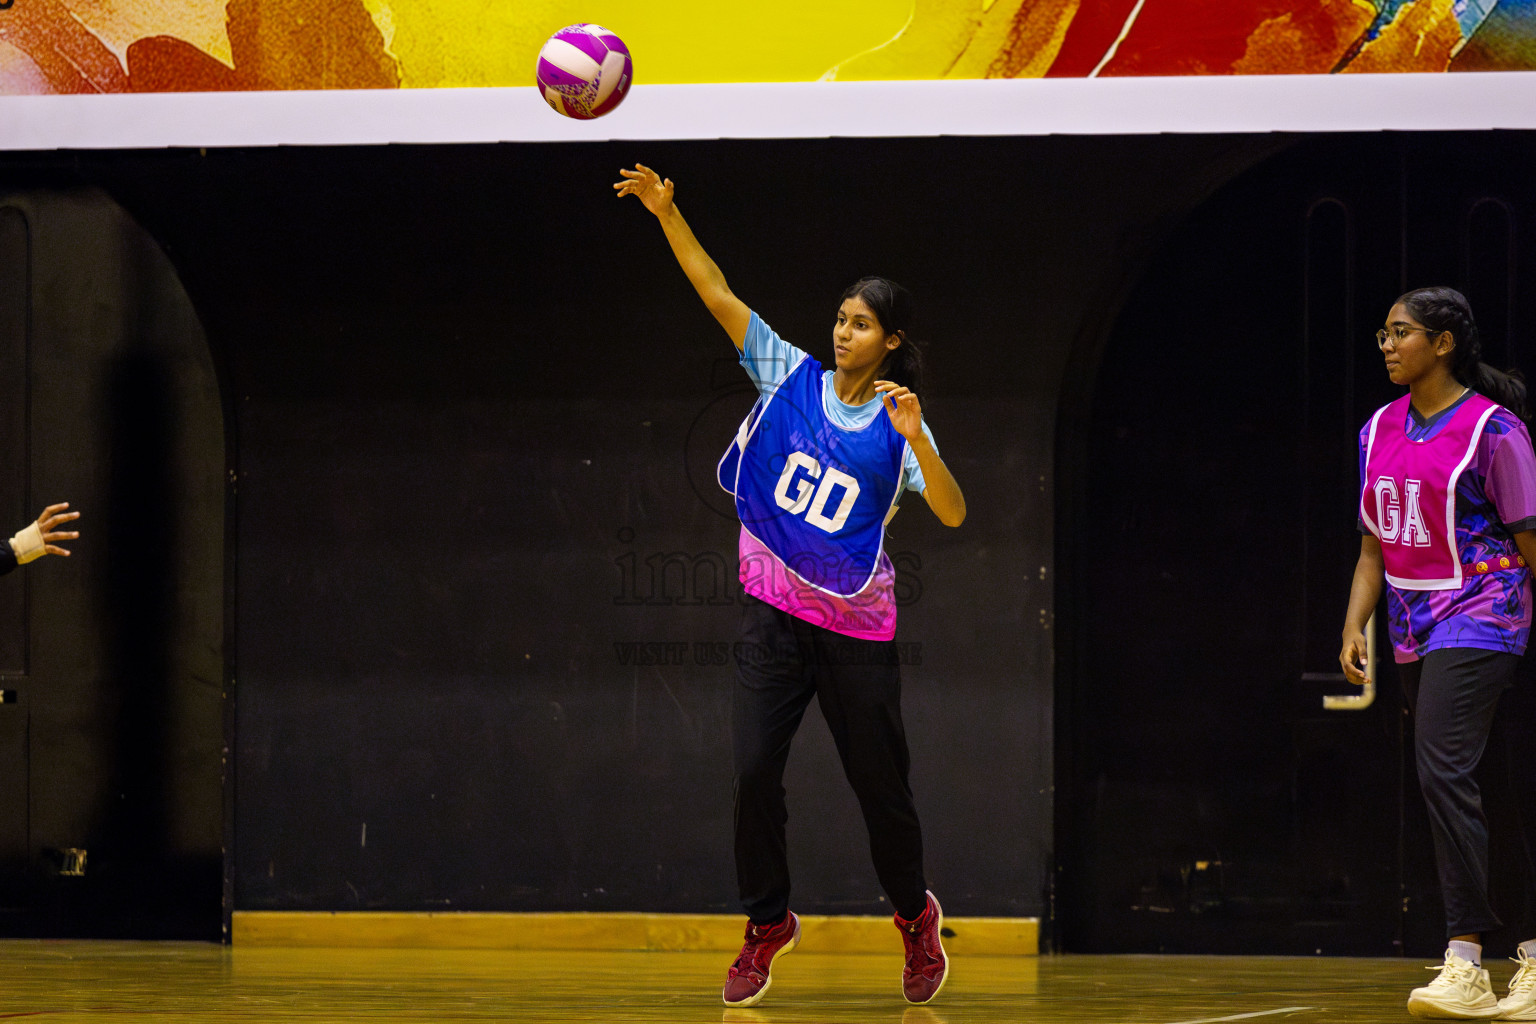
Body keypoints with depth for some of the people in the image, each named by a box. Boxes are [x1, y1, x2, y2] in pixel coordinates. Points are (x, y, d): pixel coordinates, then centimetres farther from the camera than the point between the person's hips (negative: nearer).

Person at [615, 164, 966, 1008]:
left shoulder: (899, 426, -4)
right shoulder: (791, 377, 1)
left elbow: (952, 514, -16)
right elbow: (718, 295, -4)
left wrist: (914, 438, -31)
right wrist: (666, 213, -13)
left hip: (856, 625, -1)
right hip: (774, 613, 1)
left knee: (879, 782, 6)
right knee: (753, 770, -10)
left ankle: (914, 915, 30)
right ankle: (767, 924, 7)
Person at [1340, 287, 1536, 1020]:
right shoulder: (1380, 431, 12)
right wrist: (1354, 627, 5)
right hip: (1414, 630, 8)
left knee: (1444, 772, -20)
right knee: (1462, 792, 7)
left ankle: (1467, 964, -21)